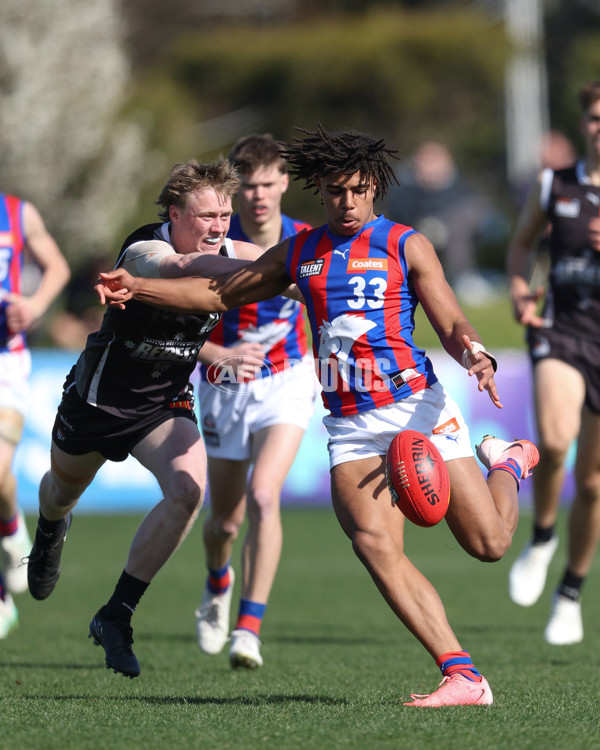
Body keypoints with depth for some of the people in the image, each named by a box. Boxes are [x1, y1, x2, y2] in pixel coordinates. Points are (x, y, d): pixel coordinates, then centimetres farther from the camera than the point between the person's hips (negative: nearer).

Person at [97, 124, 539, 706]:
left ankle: (507, 464, 31)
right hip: (350, 427, 3)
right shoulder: (299, 253, 14)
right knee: (376, 549, -20)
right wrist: (137, 287, 13)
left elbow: (453, 326, -2)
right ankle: (462, 678, -22)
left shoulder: (406, 246, 2)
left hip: (417, 407, -3)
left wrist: (476, 355, -25)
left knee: (488, 543, -5)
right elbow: (220, 291, 23)